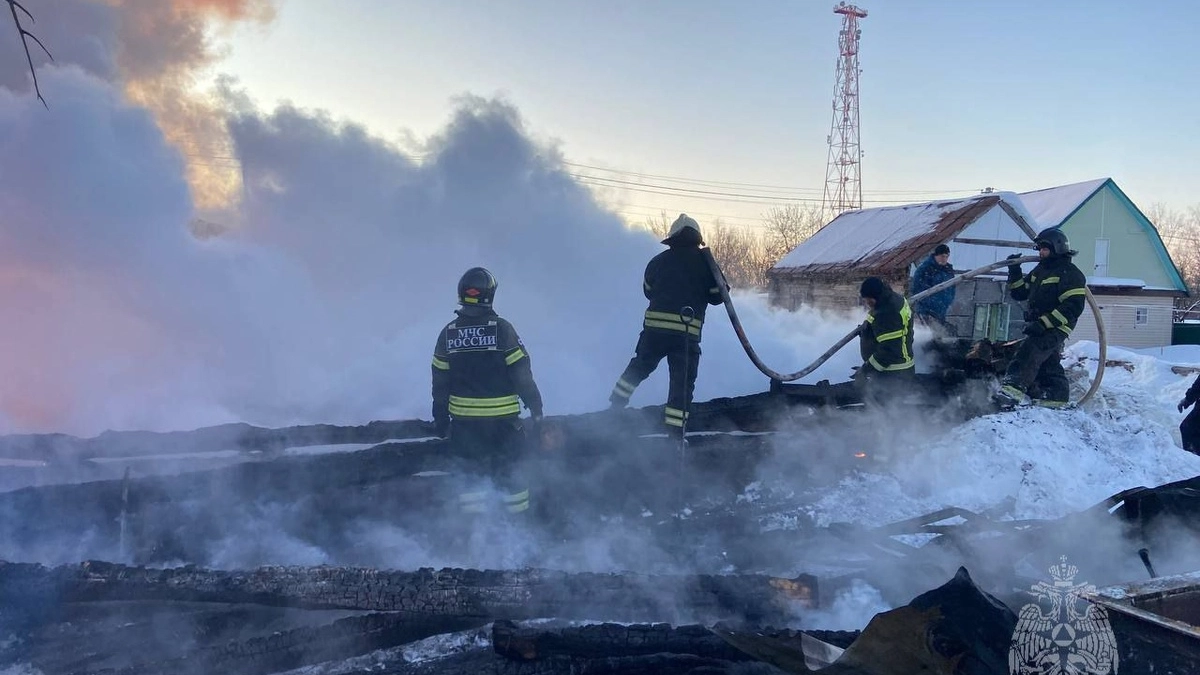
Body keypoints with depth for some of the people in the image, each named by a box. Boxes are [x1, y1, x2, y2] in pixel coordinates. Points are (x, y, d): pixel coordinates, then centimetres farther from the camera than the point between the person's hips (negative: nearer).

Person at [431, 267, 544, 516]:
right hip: (503, 418, -2)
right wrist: (535, 407, -2)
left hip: (463, 419, 2)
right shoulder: (501, 329, -11)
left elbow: (440, 381, 4)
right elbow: (522, 373, -10)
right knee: (508, 470, 11)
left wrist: (440, 418, 14)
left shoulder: (448, 333, -1)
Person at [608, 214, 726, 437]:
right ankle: (675, 433, 3)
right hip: (688, 331, -2)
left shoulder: (658, 261, 9)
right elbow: (717, 295, 5)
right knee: (682, 382, 4)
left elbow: (648, 291, 20)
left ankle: (615, 405, 23)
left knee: (639, 367, 22)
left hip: (655, 325, 3)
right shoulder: (705, 262, 1)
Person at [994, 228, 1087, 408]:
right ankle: (1057, 396, 18)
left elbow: (1073, 307, -18)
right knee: (1048, 363, 11)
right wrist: (1014, 270, 8)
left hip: (1055, 328, -10)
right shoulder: (1039, 270, 19)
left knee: (1030, 352, -27)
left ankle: (1014, 388, -40)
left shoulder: (1071, 274, -8)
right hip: (1038, 327, 10)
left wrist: (1044, 322, -26)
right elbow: (1019, 293, 22)